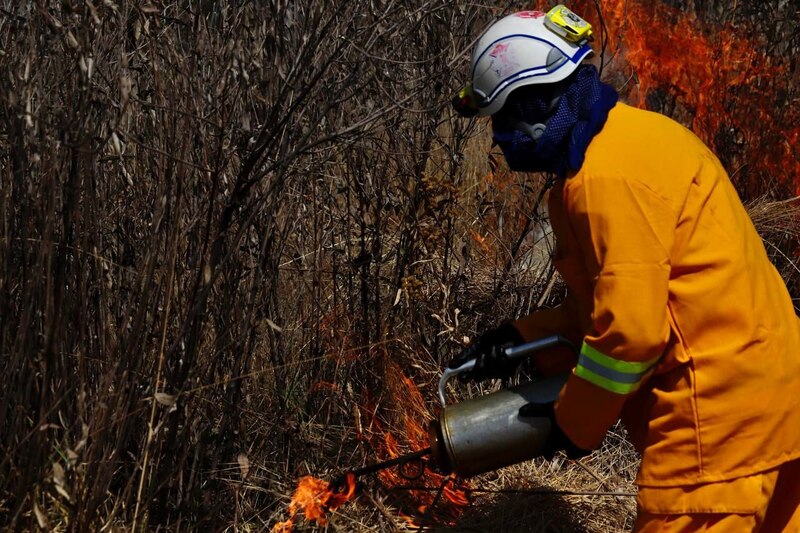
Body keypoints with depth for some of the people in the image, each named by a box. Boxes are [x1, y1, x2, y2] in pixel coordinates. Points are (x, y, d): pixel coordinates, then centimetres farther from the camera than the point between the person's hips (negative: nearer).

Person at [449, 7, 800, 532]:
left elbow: (633, 329, -21)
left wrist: (574, 422, -6)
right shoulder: (629, 139, 13)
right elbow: (618, 295, 18)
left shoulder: (609, 174, -19)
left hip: (717, 408, -10)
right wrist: (523, 337, 11)